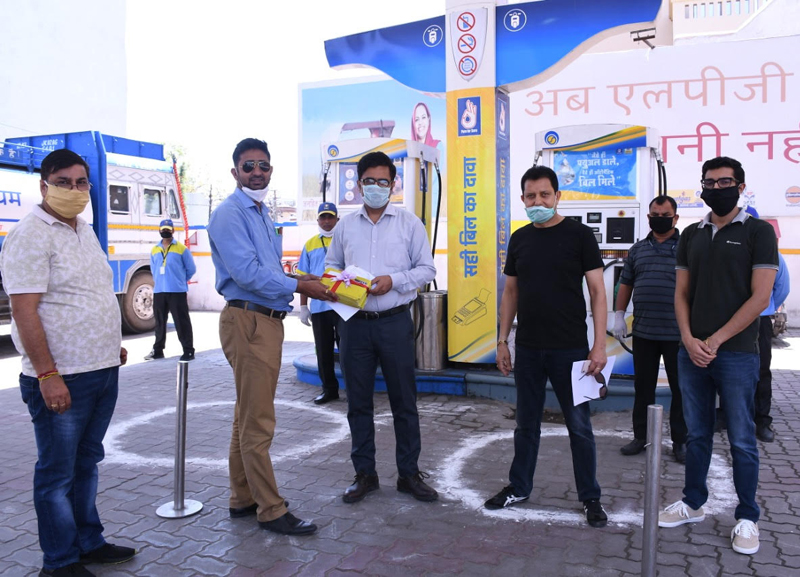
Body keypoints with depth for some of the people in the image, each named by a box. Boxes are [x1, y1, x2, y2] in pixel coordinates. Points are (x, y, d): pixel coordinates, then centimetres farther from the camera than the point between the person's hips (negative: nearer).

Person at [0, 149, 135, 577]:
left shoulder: (85, 232, 14)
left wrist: (114, 344, 20)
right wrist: (47, 374, -23)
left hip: (103, 371, 8)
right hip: (62, 378, -8)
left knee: (86, 464, 19)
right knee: (57, 473, 5)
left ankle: (88, 542, 33)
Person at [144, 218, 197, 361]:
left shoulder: (181, 249, -2)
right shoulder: (154, 250, 11)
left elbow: (191, 269, 3)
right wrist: (161, 281, 15)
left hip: (177, 291, -4)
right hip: (159, 291, 4)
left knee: (182, 322, -3)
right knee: (159, 322, 12)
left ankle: (188, 351, 2)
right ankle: (158, 350, 23)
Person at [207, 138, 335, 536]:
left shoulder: (262, 215, 19)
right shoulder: (229, 214, -10)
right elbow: (246, 273, -20)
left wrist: (301, 280, 6)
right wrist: (298, 287, -16)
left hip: (268, 321, 10)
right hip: (247, 321, -10)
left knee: (249, 416, 16)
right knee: (258, 422, -3)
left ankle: (243, 499, 28)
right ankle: (271, 511, 7)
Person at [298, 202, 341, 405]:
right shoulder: (310, 244, 12)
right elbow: (303, 277, 13)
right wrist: (303, 306, 9)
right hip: (318, 307, 4)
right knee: (323, 351, 9)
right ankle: (329, 389, 20)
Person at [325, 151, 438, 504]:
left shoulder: (409, 223, 3)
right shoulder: (345, 225, 10)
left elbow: (427, 269, 2)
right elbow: (331, 266, 14)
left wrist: (393, 281, -14)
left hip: (395, 322, -2)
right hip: (354, 322, 2)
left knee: (404, 400, 5)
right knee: (358, 402, 9)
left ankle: (409, 473, 20)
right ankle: (364, 473, 23)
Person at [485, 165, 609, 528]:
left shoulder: (579, 235, -5)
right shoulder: (519, 239, 8)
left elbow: (597, 291, -6)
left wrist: (599, 345, -12)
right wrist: (502, 340, 7)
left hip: (570, 349, -4)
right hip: (528, 348, 4)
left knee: (579, 426, 6)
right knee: (526, 423, 15)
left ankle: (590, 498, 22)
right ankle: (519, 487, 30)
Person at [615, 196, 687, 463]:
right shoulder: (637, 249, 11)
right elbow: (626, 284, 15)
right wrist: (619, 315, 9)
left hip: (678, 333, -3)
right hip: (643, 332, 4)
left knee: (681, 389, 7)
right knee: (643, 387, 12)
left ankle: (680, 441, 21)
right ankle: (640, 436, 24)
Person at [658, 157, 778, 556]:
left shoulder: (758, 232, -2)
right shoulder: (691, 235, 11)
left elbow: (760, 297, -9)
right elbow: (681, 293, 10)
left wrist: (716, 340, -13)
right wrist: (688, 339, -5)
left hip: (736, 353, -4)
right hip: (692, 352, 4)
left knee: (741, 440, 5)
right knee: (697, 434, 14)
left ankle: (747, 518, 19)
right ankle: (693, 503, 27)